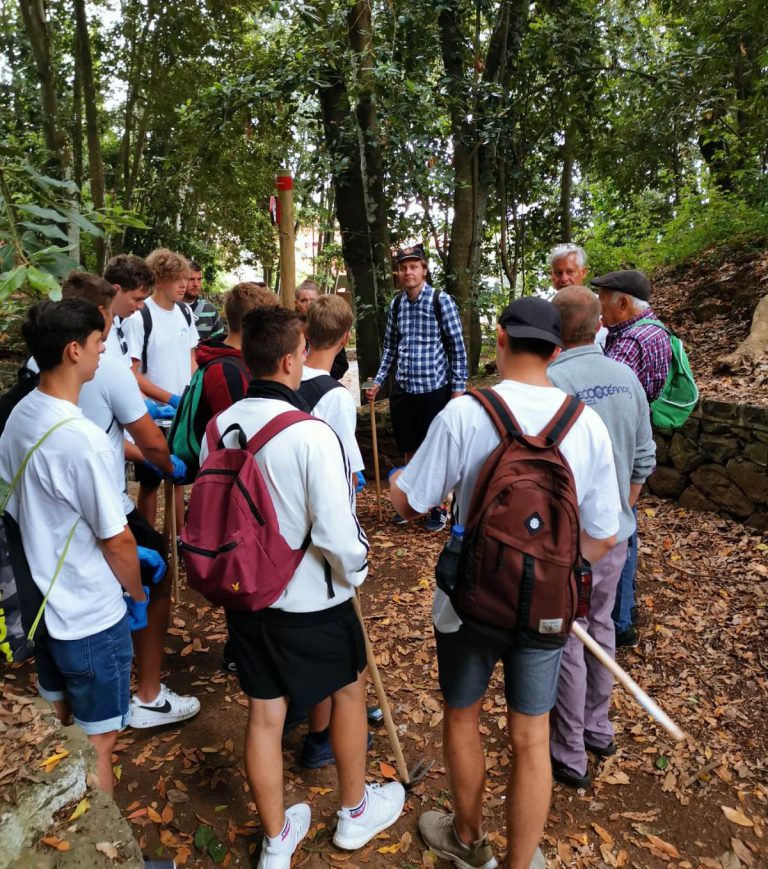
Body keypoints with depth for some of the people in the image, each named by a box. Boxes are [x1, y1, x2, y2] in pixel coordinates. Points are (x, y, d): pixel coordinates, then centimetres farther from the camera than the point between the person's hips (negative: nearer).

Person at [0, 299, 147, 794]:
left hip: (40, 601, 9)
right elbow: (116, 540, -20)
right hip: (90, 616, -9)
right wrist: (137, 595, -1)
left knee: (55, 726, 26)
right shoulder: (83, 438, -27)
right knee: (97, 740, 10)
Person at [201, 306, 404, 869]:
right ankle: (356, 813, 43)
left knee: (264, 714, 17)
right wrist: (356, 571, -4)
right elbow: (337, 533, -24)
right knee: (349, 692, 21)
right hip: (312, 600, -5)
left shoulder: (219, 427, -5)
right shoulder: (311, 434, -24)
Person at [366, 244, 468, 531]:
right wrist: (377, 381, 9)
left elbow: (457, 348, -6)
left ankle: (439, 507, 21)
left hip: (434, 388, -4)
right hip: (403, 389, 4)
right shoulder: (395, 305, 6)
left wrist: (458, 388, -9)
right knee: (409, 451, 14)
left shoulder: (441, 301, -7)